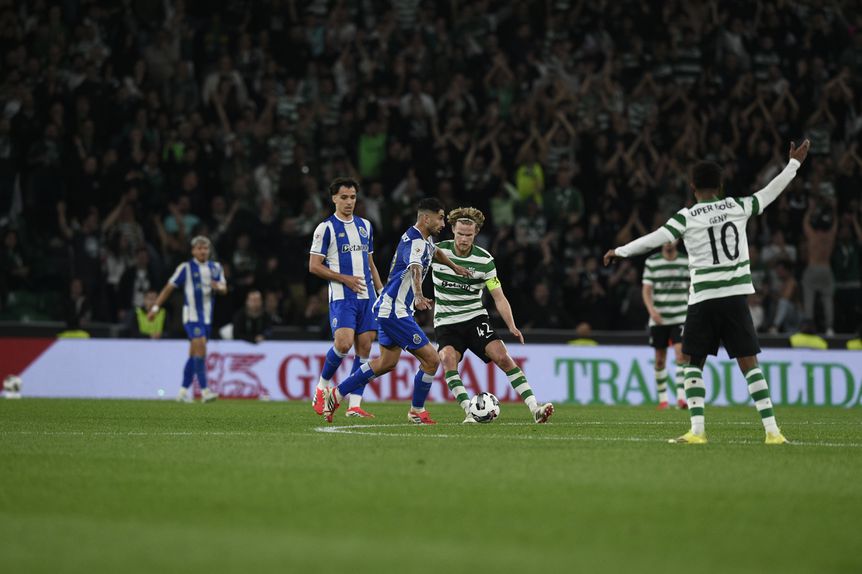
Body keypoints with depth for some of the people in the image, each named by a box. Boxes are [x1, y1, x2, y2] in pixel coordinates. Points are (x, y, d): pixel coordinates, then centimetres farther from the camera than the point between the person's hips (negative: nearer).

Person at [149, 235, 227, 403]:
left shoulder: (215, 268, 10)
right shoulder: (185, 267, -4)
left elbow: (224, 289, 7)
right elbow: (169, 287, -2)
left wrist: (218, 287, -17)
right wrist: (155, 307, -3)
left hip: (207, 316, 6)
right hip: (191, 314, -6)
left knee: (194, 354, 9)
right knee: (200, 347, -19)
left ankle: (183, 391, 16)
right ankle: (204, 390, -24)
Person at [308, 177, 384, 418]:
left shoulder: (365, 226, 16)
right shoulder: (326, 228, -2)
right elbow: (314, 266, -5)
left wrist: (381, 290, 14)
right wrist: (345, 278, -12)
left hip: (367, 296, 6)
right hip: (342, 297, -6)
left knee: (364, 348, -1)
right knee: (343, 343, -20)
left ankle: (354, 405, 1)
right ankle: (322, 386, 3)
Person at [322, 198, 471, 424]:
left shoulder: (425, 239, 11)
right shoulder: (415, 242, -21)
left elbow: (435, 252, 37)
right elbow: (415, 269, -43)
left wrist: (454, 266, 45)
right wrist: (418, 296, -59)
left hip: (388, 309, 11)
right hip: (395, 311, -11)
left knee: (387, 362, 20)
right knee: (431, 360, -7)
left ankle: (336, 395, 23)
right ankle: (417, 411, 9)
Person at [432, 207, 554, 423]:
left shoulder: (484, 260, -6)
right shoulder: (437, 251, -6)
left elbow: (498, 297, -3)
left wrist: (511, 326, -15)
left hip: (475, 318, 0)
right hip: (446, 322, 0)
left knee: (503, 357, -18)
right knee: (448, 358, -30)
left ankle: (535, 409, -20)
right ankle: (469, 412, -29)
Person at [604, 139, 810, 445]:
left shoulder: (688, 217, -3)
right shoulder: (737, 207, 5)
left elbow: (653, 239, -5)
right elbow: (768, 194, 17)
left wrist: (619, 251, 9)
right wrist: (794, 164, 31)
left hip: (703, 299, -3)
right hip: (736, 295, 3)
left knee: (693, 362, 8)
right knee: (749, 363, 3)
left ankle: (697, 430, -3)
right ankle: (772, 430, -4)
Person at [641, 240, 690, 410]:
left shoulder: (687, 262, 4)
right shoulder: (652, 262, 2)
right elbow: (646, 290, -1)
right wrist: (651, 309, -17)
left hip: (680, 318, -1)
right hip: (658, 319, 1)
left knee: (680, 354, -17)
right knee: (660, 359, 6)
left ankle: (681, 397, -23)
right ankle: (663, 399, 19)